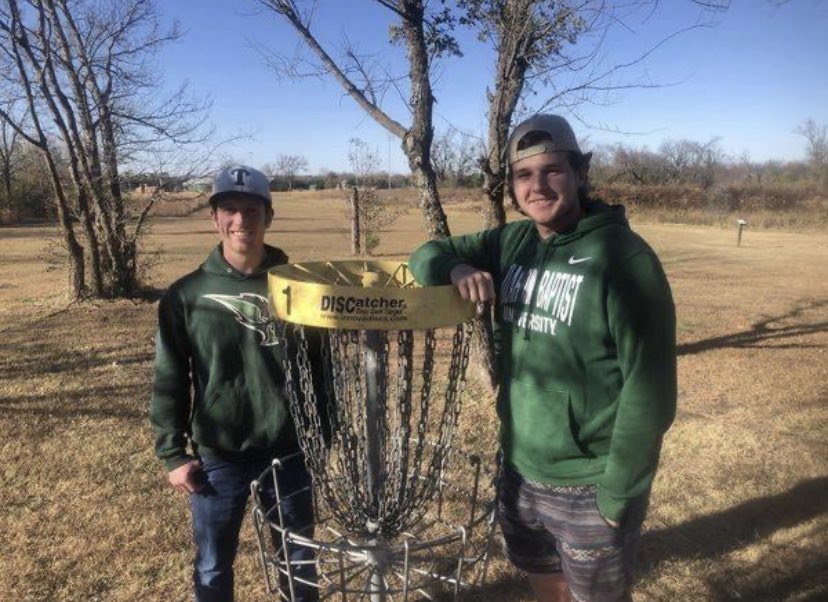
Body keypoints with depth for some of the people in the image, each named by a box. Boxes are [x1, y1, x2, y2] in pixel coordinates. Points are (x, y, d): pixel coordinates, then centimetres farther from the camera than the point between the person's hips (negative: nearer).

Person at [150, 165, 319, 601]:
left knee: (300, 558, 19)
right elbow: (170, 380, 0)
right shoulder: (186, 295, -5)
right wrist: (172, 453, -2)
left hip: (290, 452, 0)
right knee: (213, 566, 19)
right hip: (217, 458, 0)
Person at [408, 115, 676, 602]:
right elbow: (429, 254, 7)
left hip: (588, 486, -5)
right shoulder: (512, 243, 0)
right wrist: (457, 268, -16)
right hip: (520, 469, 6)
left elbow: (649, 389, -19)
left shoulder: (624, 257, -19)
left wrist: (618, 493, -16)